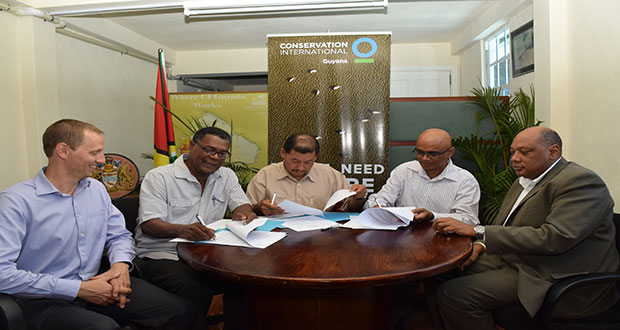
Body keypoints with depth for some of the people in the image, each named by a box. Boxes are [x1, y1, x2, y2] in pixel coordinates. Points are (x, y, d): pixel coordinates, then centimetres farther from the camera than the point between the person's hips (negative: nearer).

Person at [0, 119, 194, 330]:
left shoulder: (96, 189, 10)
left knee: (181, 312, -9)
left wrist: (120, 264, -7)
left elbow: (119, 235, 17)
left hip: (92, 286, 6)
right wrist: (78, 289, -20)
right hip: (44, 300, -5)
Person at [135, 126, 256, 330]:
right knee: (194, 293, -34)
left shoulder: (227, 177, 13)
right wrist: (181, 230, -32)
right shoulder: (158, 177, -2)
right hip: (162, 255, -4)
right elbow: (149, 224, -12)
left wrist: (243, 214, -20)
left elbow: (242, 205, 7)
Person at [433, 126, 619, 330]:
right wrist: (481, 244, -3)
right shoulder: (525, 181, 12)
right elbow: (505, 226, 20)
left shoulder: (580, 182, -16)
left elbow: (554, 238, -28)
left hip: (554, 278, -9)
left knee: (452, 294, -22)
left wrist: (478, 231, -27)